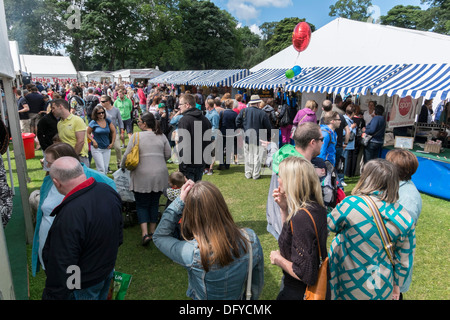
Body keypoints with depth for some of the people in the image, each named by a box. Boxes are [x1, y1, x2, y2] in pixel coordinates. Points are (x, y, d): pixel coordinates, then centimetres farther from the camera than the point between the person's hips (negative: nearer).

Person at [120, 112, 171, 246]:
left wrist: (122, 166, 14)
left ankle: (145, 233, -3)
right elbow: (168, 154, 7)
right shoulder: (161, 136, 5)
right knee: (154, 203, 14)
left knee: (142, 205, 8)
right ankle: (153, 232, 22)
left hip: (142, 176, -3)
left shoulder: (136, 136, -6)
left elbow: (127, 155, -5)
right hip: (160, 175, 3)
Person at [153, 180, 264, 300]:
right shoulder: (251, 239, -27)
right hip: (240, 297, 2)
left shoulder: (192, 255, -36)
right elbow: (257, 285, -11)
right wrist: (252, 297, 10)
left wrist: (180, 201, -25)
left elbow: (159, 236, -17)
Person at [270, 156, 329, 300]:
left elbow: (306, 274, -29)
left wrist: (278, 259, -14)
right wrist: (284, 208, -4)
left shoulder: (301, 217, -32)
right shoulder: (316, 206, -5)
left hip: (300, 292, -8)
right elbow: (293, 234, 10)